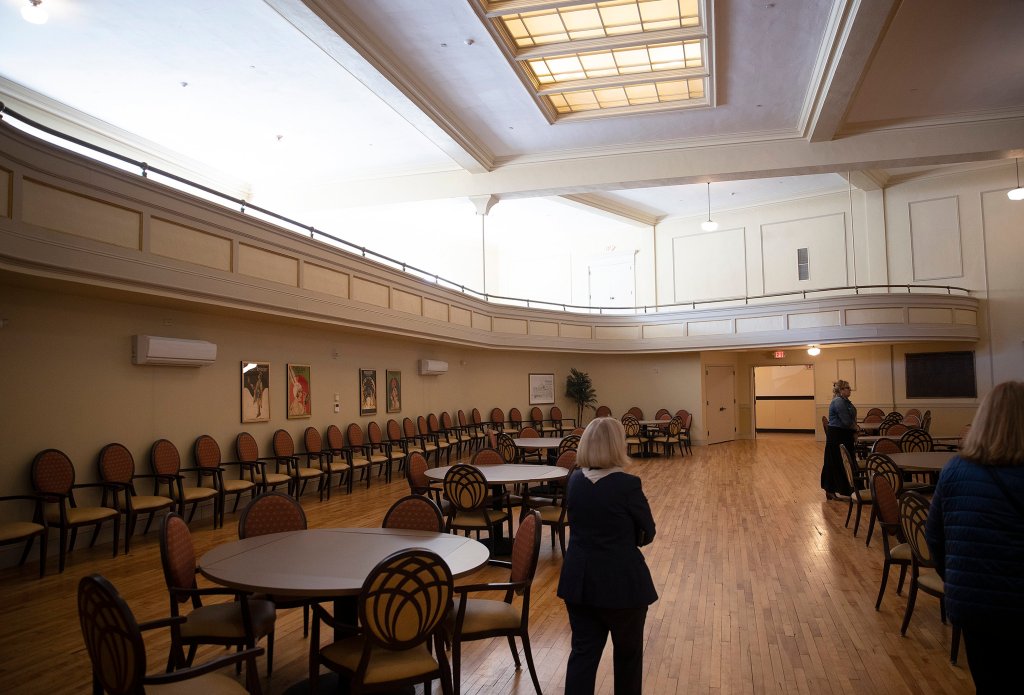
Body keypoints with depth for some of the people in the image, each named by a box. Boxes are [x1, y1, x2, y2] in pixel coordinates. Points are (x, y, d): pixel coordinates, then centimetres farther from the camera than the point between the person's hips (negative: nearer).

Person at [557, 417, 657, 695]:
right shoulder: (627, 485, -19)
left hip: (579, 579, 5)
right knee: (628, 650, 18)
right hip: (621, 581, -5)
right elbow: (647, 533, -6)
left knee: (583, 650, 12)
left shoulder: (574, 481, -1)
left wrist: (610, 539, 7)